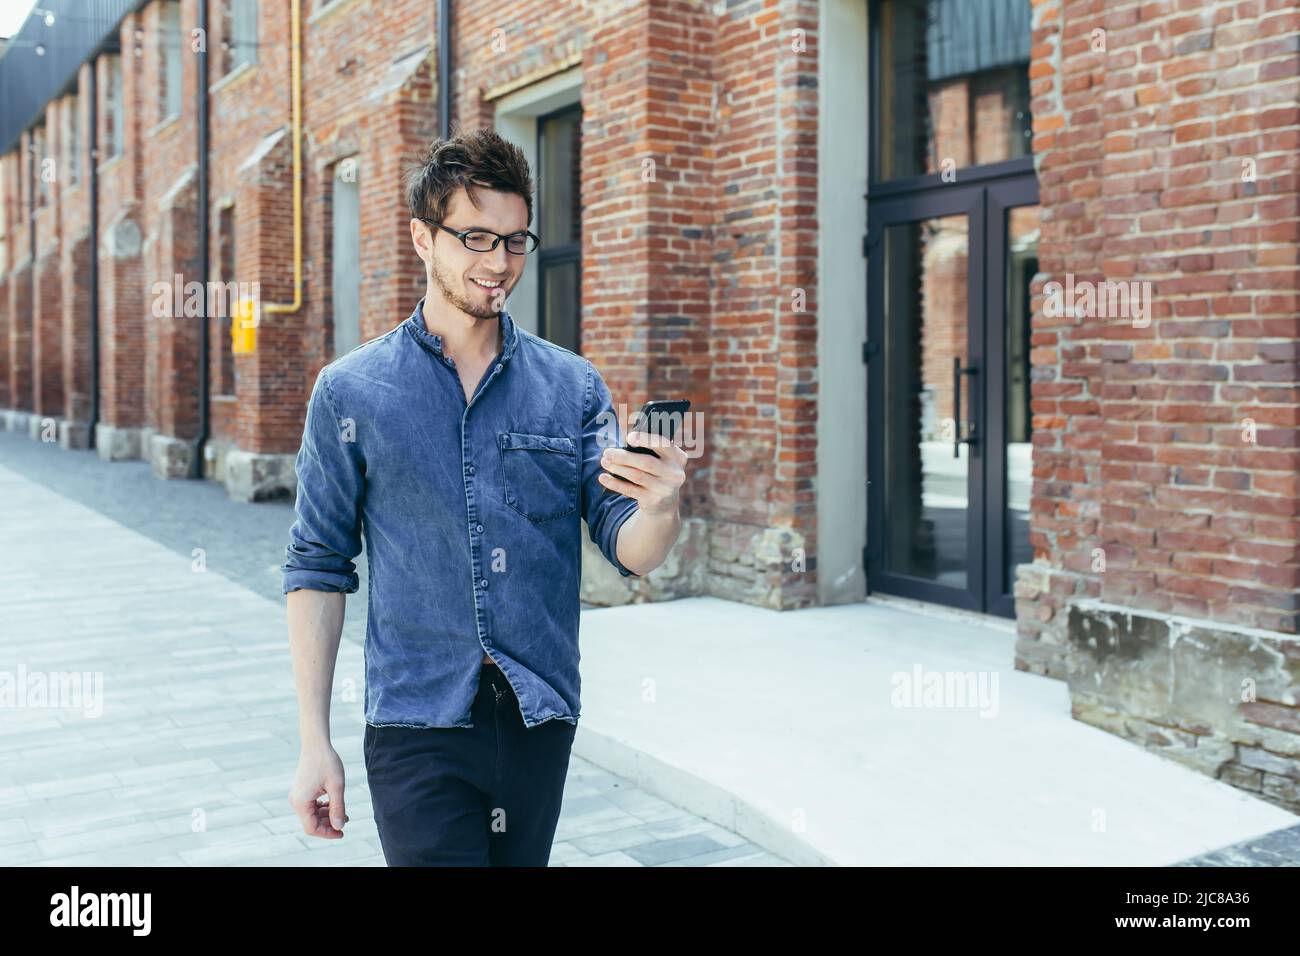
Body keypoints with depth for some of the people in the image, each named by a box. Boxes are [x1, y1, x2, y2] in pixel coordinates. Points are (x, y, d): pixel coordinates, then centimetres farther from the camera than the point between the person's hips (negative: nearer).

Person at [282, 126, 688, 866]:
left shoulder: (573, 386, 1)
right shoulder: (351, 392, -2)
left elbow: (632, 554, -3)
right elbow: (319, 569, 1)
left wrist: (659, 509, -27)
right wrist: (315, 743, -3)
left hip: (543, 721, 2)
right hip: (419, 725, -2)